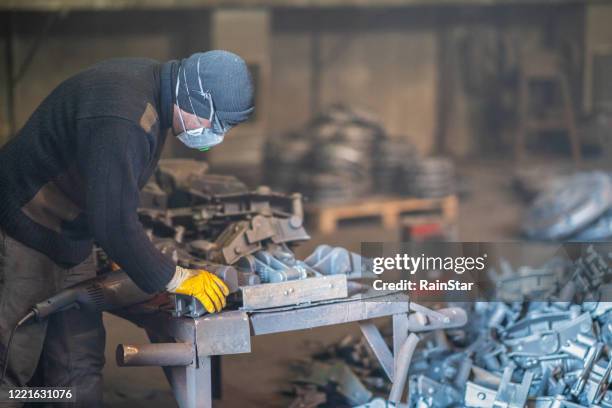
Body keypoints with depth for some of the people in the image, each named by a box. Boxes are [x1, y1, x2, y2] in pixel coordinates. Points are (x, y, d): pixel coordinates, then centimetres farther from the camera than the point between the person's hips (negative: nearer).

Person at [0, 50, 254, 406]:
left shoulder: (152, 87, 0)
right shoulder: (122, 122, -32)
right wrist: (174, 279, -22)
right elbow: (113, 221, -32)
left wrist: (126, 246, 15)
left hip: (69, 241, 10)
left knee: (79, 366, 10)